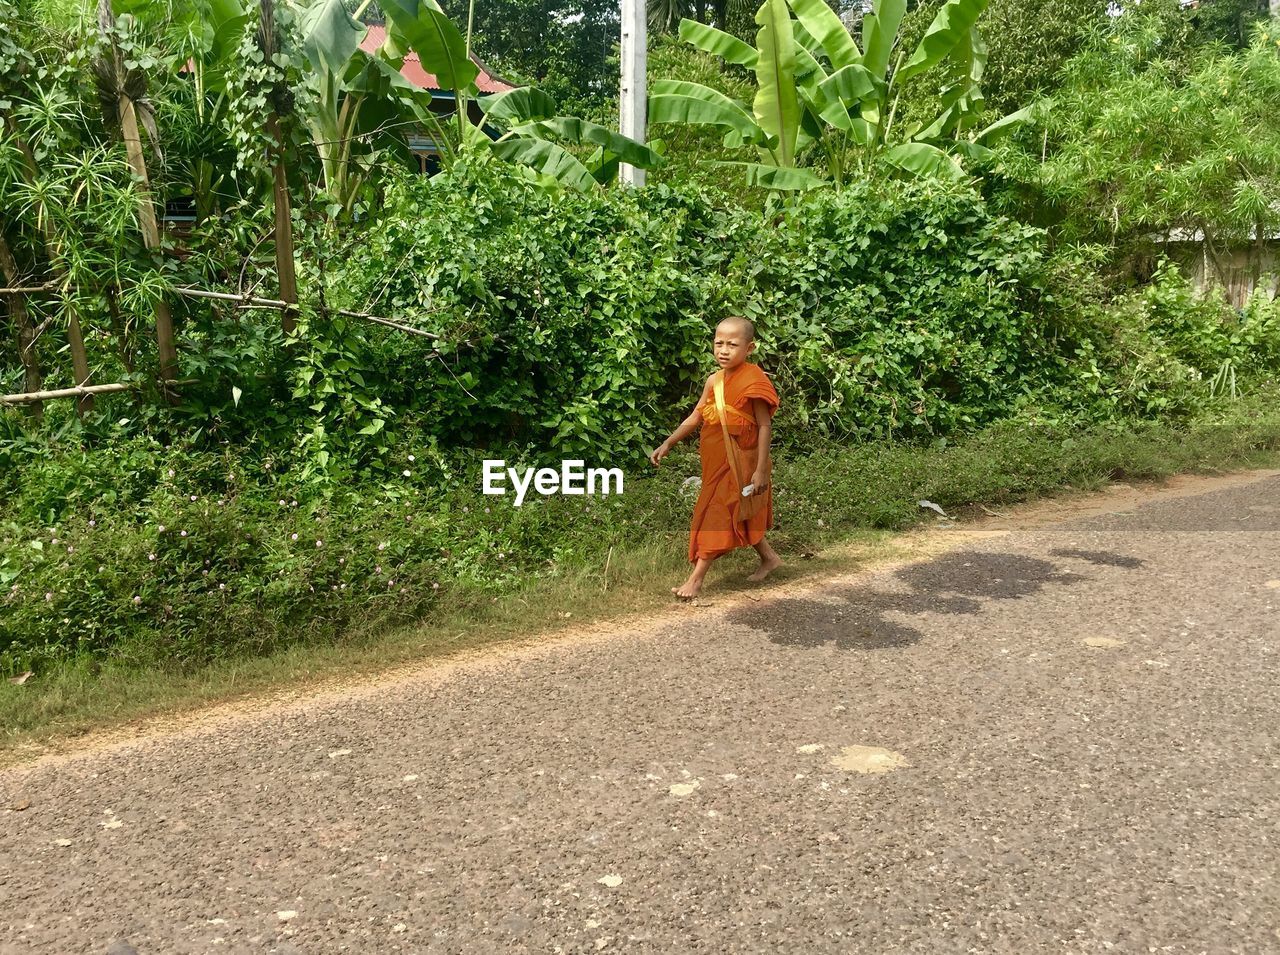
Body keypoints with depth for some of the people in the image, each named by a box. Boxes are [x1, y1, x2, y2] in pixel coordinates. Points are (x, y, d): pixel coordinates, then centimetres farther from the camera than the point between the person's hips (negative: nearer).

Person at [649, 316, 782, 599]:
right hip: (717, 461, 7)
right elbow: (696, 418, 11)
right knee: (737, 516, 17)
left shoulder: (753, 381, -17)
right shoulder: (713, 381, 4)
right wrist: (668, 443, 5)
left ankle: (696, 578, -1)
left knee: (720, 515, -4)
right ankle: (769, 558, 35)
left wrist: (761, 470, -19)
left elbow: (765, 426, -17)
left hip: (739, 463, -7)